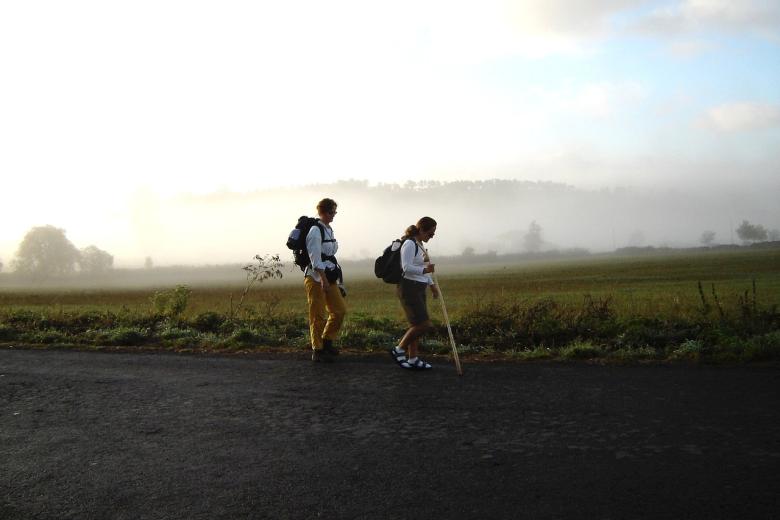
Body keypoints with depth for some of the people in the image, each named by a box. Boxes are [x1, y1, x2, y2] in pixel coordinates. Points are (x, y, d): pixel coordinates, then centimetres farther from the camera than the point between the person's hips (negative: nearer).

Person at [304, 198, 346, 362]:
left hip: (329, 277, 9)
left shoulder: (329, 230, 14)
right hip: (315, 277, -9)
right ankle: (318, 350, 8)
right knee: (318, 315, -2)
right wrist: (323, 278, -24)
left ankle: (327, 341, 23)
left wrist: (333, 278, 16)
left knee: (340, 309, 9)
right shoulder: (315, 230, -13)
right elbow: (315, 257, -19)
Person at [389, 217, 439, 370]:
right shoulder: (409, 244, -14)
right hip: (409, 289, -10)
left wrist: (432, 285, 26)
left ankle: (413, 359, 17)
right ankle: (398, 350, 0)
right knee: (423, 324, -12)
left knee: (416, 325, 10)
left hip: (419, 289, 10)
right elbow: (407, 267, -22)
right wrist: (424, 270, -33)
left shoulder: (419, 244, 17)